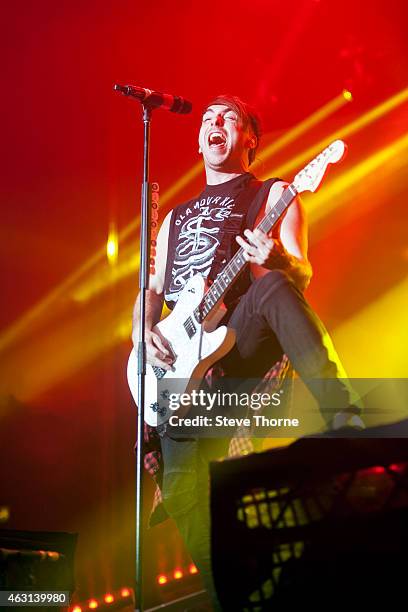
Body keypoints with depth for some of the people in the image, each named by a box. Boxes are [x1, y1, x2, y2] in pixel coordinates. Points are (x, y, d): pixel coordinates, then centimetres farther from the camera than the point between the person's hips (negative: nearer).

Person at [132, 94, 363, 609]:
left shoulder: (273, 194, 14)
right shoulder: (177, 216, 30)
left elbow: (300, 275, 0)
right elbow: (152, 289, 25)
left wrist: (278, 261, -25)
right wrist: (143, 335, 3)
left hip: (240, 346, -4)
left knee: (271, 288, -38)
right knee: (179, 480, -16)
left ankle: (345, 424, -45)